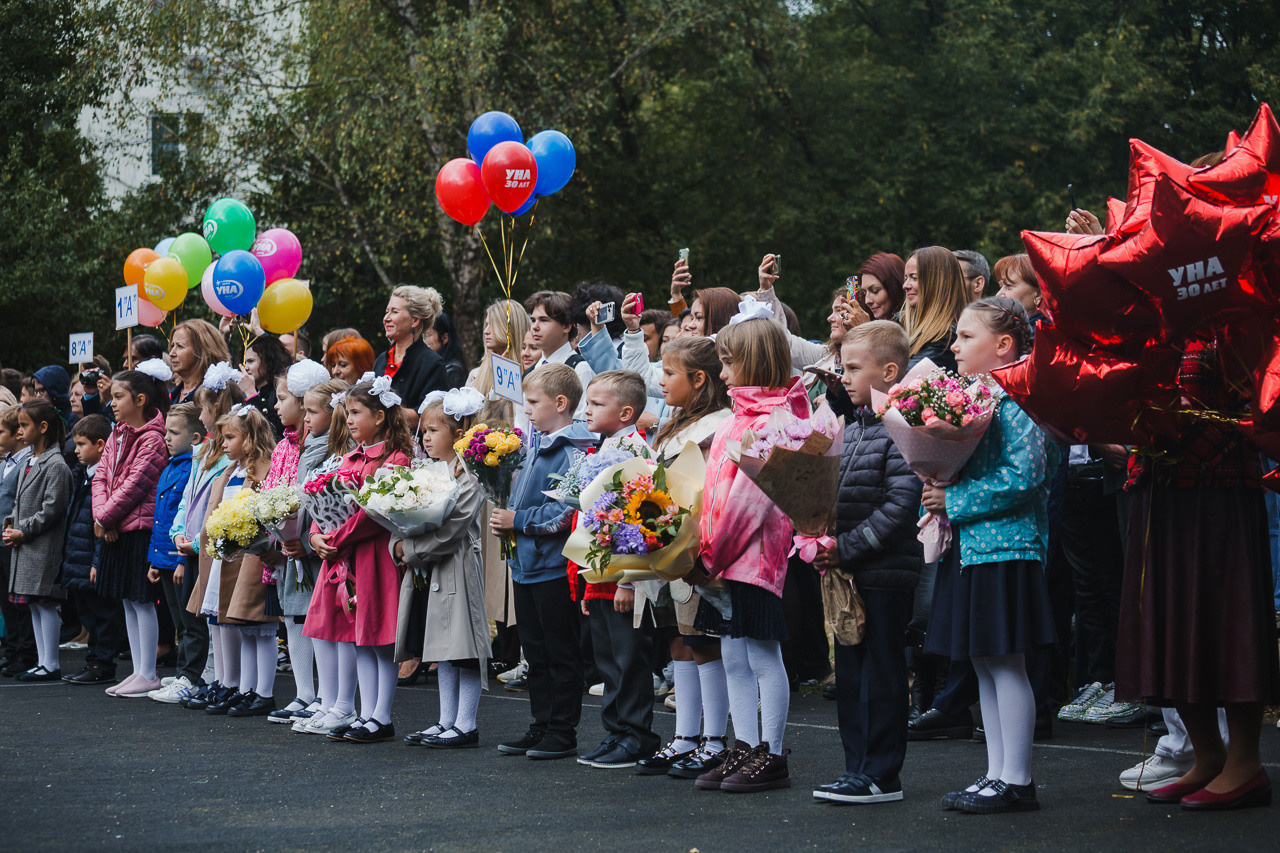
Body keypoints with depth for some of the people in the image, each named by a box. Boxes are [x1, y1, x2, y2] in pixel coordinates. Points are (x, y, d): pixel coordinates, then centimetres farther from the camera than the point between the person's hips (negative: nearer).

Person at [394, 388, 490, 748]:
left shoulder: (468, 479, -13)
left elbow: (447, 533, -20)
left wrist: (411, 552, -15)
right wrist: (398, 546, -3)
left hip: (457, 571, -9)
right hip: (427, 573, 9)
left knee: (464, 648, -3)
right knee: (442, 652, 13)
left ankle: (466, 725, 2)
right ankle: (446, 722, 20)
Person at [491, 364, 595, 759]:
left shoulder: (574, 451, -17)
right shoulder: (535, 445, 12)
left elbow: (566, 512, -24)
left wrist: (518, 521, -16)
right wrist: (504, 517, 6)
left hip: (555, 567, -9)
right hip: (526, 563, 9)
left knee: (561, 653, 1)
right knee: (535, 653, 15)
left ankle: (562, 733, 9)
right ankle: (541, 727, 24)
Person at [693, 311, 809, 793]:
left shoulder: (774, 420, -15)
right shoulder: (741, 416, 15)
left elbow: (753, 497, -18)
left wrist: (713, 549, -15)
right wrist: (709, 547, 12)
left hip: (757, 554, -9)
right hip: (728, 556, 9)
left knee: (763, 658, -2)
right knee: (734, 659, 11)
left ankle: (771, 755, 4)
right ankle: (744, 749, 17)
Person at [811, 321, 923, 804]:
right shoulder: (850, 430, 15)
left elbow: (901, 504, -19)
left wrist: (847, 547, -19)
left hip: (886, 573, -9)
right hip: (848, 574, 9)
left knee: (882, 672, -2)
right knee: (850, 672, 12)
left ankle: (882, 775, 5)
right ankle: (858, 769, 20)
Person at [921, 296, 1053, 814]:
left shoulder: (1014, 400, -13)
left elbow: (1024, 475, -22)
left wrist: (955, 500, -18)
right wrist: (937, 489, 5)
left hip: (1005, 549, -10)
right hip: (971, 548, 10)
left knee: (1006, 664, -5)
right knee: (983, 664, 12)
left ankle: (1017, 781, 1)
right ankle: (998, 772, 19)